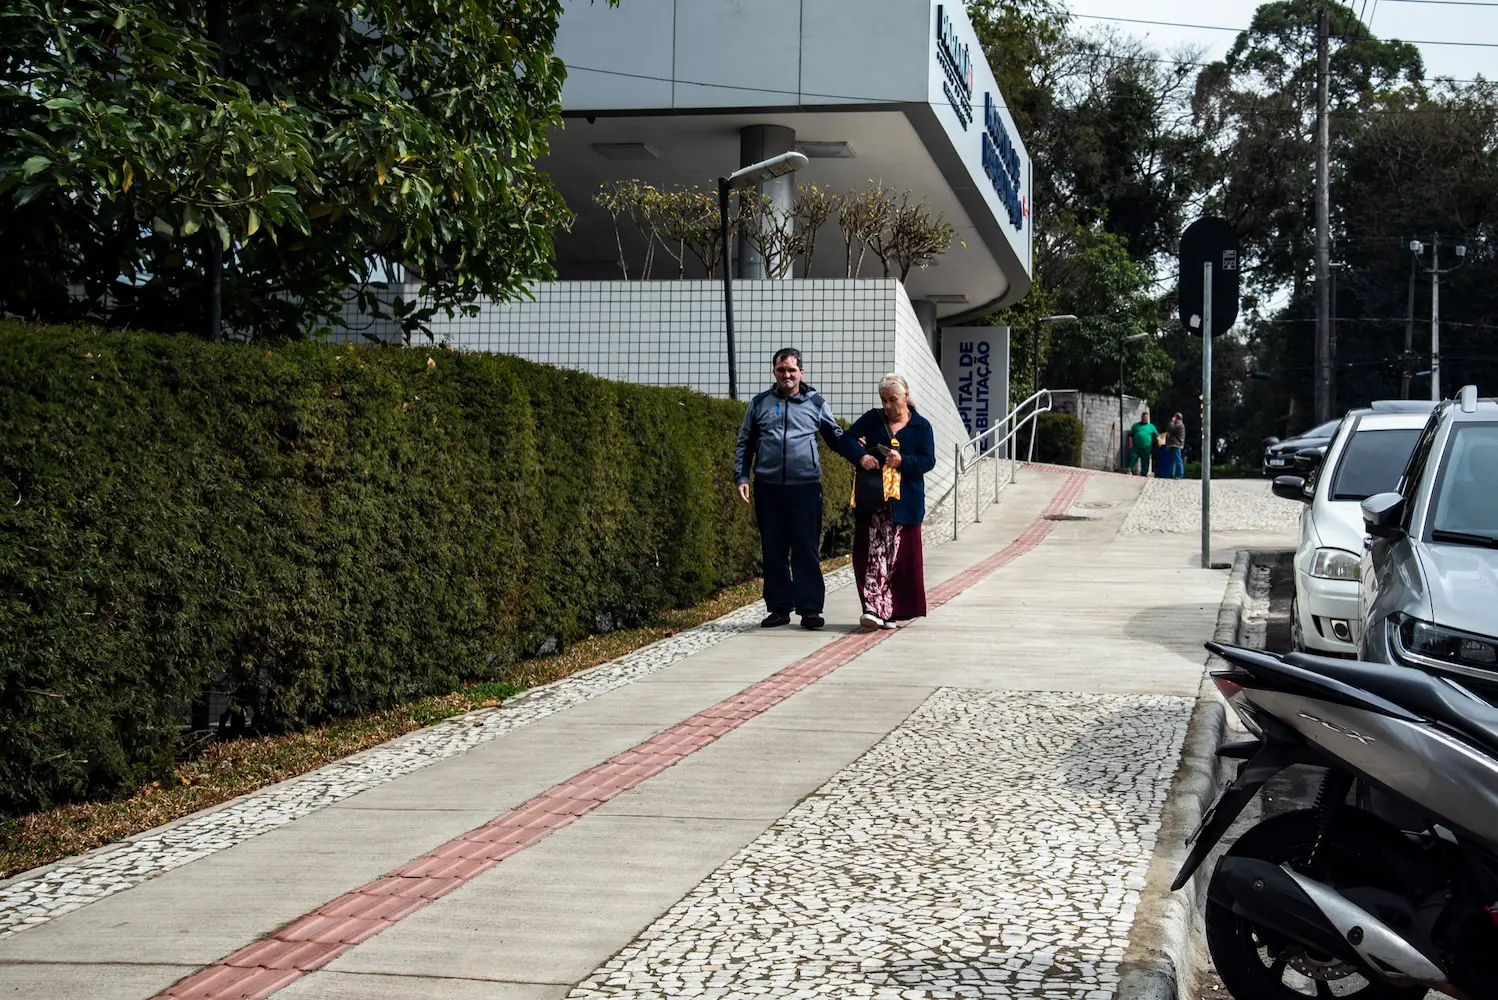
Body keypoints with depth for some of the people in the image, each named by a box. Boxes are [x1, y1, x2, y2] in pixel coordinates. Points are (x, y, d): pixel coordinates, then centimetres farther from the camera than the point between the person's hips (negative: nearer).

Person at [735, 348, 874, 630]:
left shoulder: (816, 403, 9)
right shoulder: (759, 404, 11)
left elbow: (837, 437, 15)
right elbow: (745, 444, 14)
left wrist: (860, 456, -1)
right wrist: (742, 477, 3)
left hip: (805, 487, -2)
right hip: (768, 488, 2)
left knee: (807, 549, -4)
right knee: (773, 550, 5)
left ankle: (809, 609, -2)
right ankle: (779, 608, 13)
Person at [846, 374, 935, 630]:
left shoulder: (921, 426, 6)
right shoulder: (871, 420, 11)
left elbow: (928, 461, -2)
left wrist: (903, 461, -18)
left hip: (904, 503, -1)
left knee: (900, 557, 2)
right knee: (870, 554, -10)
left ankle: (892, 612, 11)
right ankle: (874, 609, -16)